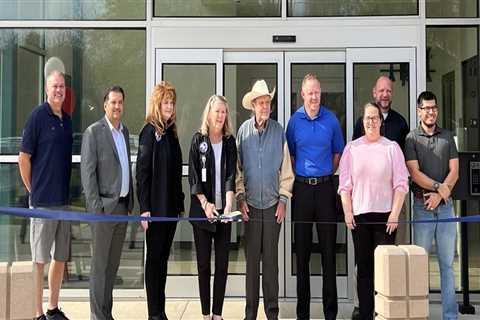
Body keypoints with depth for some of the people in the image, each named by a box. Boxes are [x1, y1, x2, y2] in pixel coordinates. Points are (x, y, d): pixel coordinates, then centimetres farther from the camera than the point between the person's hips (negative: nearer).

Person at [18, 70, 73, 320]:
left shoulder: (67, 119, 12)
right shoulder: (38, 116, -8)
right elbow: (23, 159, -8)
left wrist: (67, 192, 14)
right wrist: (34, 190, -2)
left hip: (64, 200, 7)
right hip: (43, 201, -7)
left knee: (61, 257, 13)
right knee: (39, 260, 2)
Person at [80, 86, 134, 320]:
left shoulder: (124, 131, 13)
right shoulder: (93, 132, -7)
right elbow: (87, 172, -11)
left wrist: (130, 200, 13)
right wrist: (96, 207, -16)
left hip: (123, 206, 7)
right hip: (104, 207, -6)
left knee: (113, 263, 13)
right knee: (100, 263, 1)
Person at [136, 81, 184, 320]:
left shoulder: (171, 131, 12)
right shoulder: (150, 131, -8)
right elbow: (142, 171, -12)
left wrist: (180, 202, 11)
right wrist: (144, 208, -16)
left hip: (171, 206, 7)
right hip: (156, 206, -7)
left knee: (163, 257, 12)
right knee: (154, 258, 2)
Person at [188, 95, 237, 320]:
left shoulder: (230, 141, 4)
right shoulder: (198, 140, 0)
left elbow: (231, 175, -4)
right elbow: (193, 176, -2)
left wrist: (228, 205, -17)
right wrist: (205, 204, -11)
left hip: (223, 210, 2)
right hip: (202, 209, -2)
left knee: (222, 264, 4)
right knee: (203, 264, 4)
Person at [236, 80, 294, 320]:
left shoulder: (278, 130, 1)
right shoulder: (243, 130, 2)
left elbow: (286, 169, 4)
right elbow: (237, 167, 6)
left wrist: (283, 200, -1)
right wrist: (240, 197, -1)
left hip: (273, 203, 0)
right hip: (250, 203, 0)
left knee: (271, 258, 4)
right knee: (252, 258, 6)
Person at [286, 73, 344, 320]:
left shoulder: (331, 119, 3)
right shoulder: (294, 120, 3)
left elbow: (338, 152, 13)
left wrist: (327, 176, 10)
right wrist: (299, 176, 8)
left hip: (325, 187, 0)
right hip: (302, 187, 0)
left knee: (328, 249, 1)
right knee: (302, 250, 5)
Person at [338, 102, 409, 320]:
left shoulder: (391, 147, 4)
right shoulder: (352, 148, 8)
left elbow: (401, 184, 1)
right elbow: (345, 184, 7)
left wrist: (395, 214, -6)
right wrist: (347, 212, -1)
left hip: (385, 214, -1)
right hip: (359, 214, 1)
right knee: (363, 267, 6)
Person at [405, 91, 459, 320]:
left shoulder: (447, 137, 11)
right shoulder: (412, 138, 3)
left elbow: (454, 171, 4)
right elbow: (415, 173, -6)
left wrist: (439, 194, -8)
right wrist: (439, 186, -13)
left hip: (445, 205, 2)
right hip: (422, 205, -2)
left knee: (447, 262, 5)